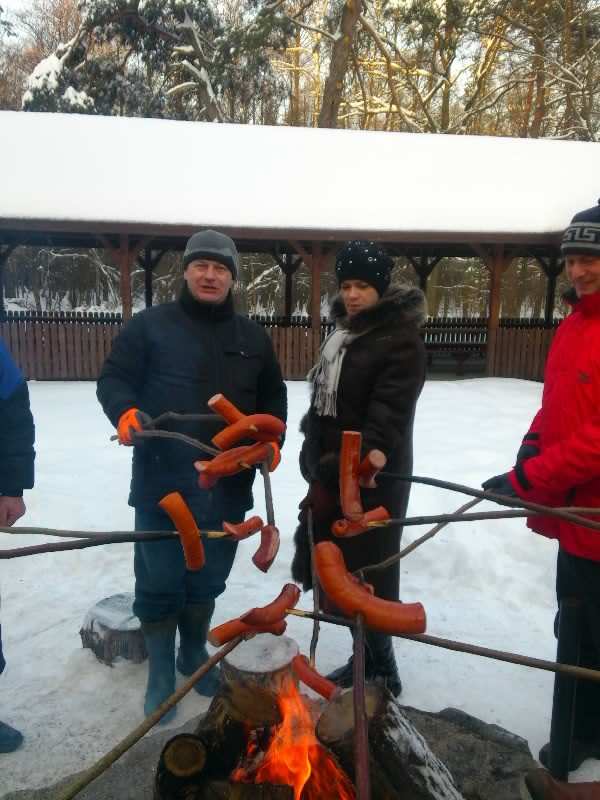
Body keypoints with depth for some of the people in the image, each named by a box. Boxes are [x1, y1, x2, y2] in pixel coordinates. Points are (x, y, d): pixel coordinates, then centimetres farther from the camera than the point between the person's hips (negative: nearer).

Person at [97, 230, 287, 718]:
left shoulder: (252, 336, 10)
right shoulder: (150, 325, -1)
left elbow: (273, 396, 17)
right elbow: (113, 378, -2)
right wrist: (125, 411, -24)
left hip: (228, 486, 4)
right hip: (163, 484, -3)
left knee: (208, 581, 20)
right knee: (160, 583, 9)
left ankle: (194, 656, 44)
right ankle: (161, 674, 31)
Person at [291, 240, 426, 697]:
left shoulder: (402, 341, -14)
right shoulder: (343, 332, 13)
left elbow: (385, 421, -23)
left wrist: (340, 474, -28)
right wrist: (317, 468, 16)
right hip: (331, 474, 9)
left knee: (366, 578, -1)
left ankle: (381, 673, 20)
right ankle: (368, 659, 34)